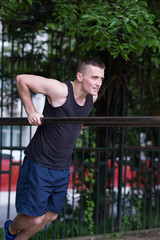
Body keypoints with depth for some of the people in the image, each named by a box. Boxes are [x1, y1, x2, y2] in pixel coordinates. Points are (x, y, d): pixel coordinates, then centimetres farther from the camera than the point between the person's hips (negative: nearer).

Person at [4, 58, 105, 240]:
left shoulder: (92, 97, 0)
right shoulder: (60, 90, -22)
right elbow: (21, 79, -14)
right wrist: (30, 111, -15)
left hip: (62, 169, 7)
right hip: (39, 165, -7)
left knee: (51, 215, 15)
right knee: (35, 218, 0)